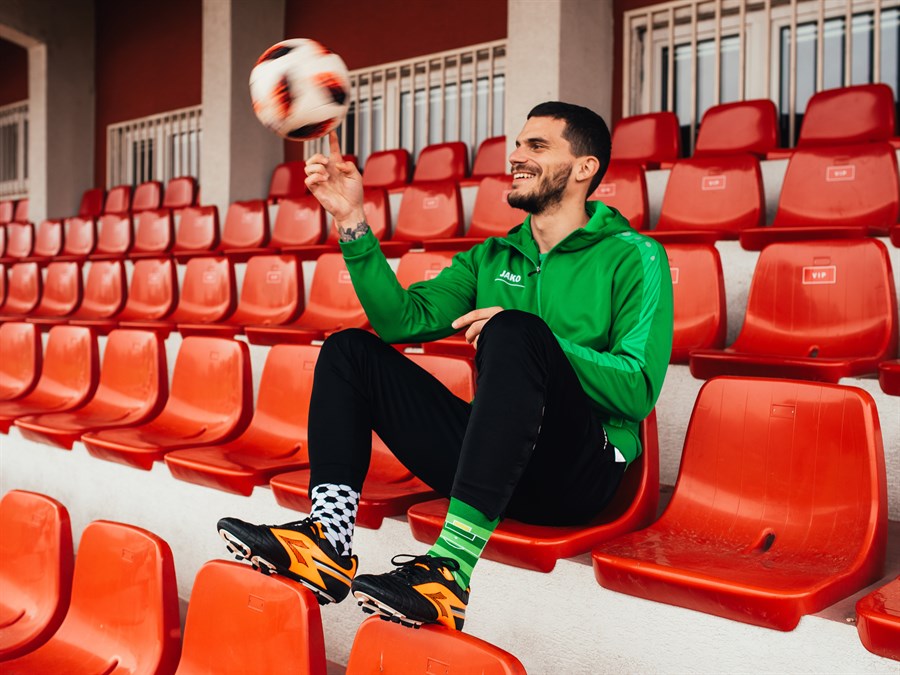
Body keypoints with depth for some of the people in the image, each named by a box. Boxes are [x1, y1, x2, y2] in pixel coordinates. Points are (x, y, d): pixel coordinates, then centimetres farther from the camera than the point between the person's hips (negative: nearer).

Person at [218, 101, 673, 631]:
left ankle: (451, 566, -37)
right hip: (491, 466, 6)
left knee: (515, 331, -32)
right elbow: (404, 319, 2)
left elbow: (639, 388, -12)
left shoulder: (633, 257, 1)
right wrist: (353, 220, -5)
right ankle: (328, 539, -19)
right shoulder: (490, 258, 17)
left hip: (579, 473, -5)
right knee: (349, 350, 0)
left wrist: (529, 344, -19)